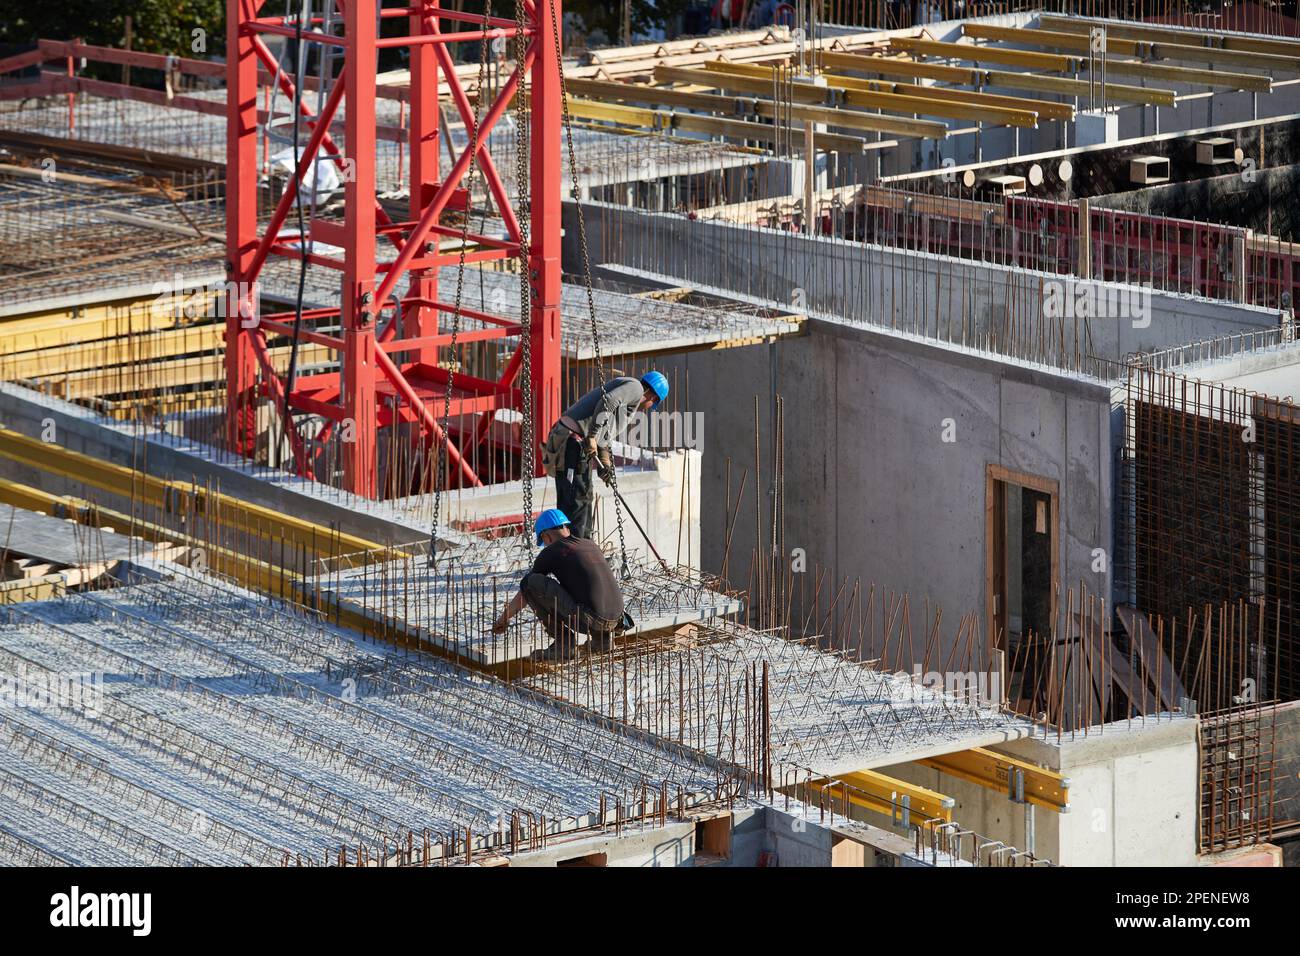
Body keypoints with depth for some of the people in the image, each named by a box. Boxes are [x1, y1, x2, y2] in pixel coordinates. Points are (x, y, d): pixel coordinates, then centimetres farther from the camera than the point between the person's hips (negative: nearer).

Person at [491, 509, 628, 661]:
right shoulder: (592, 546, 22)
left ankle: (563, 642, 2)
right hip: (615, 617, 7)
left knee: (531, 582, -3)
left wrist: (503, 618, 34)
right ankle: (603, 635, 14)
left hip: (587, 619, -7)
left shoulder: (551, 552, 5)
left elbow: (524, 591, 17)